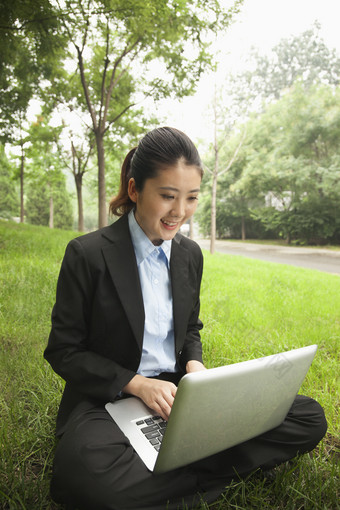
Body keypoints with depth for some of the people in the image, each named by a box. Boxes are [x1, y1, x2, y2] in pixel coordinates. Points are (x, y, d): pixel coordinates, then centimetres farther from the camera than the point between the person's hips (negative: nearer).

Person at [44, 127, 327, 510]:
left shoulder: (190, 254, 4)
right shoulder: (87, 254, -12)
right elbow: (63, 352, -8)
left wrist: (194, 364, -8)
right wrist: (137, 384, -18)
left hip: (177, 390, 5)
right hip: (108, 395, -4)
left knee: (310, 419, -8)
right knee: (82, 468, -39)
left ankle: (168, 470, -16)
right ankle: (206, 478, -16)